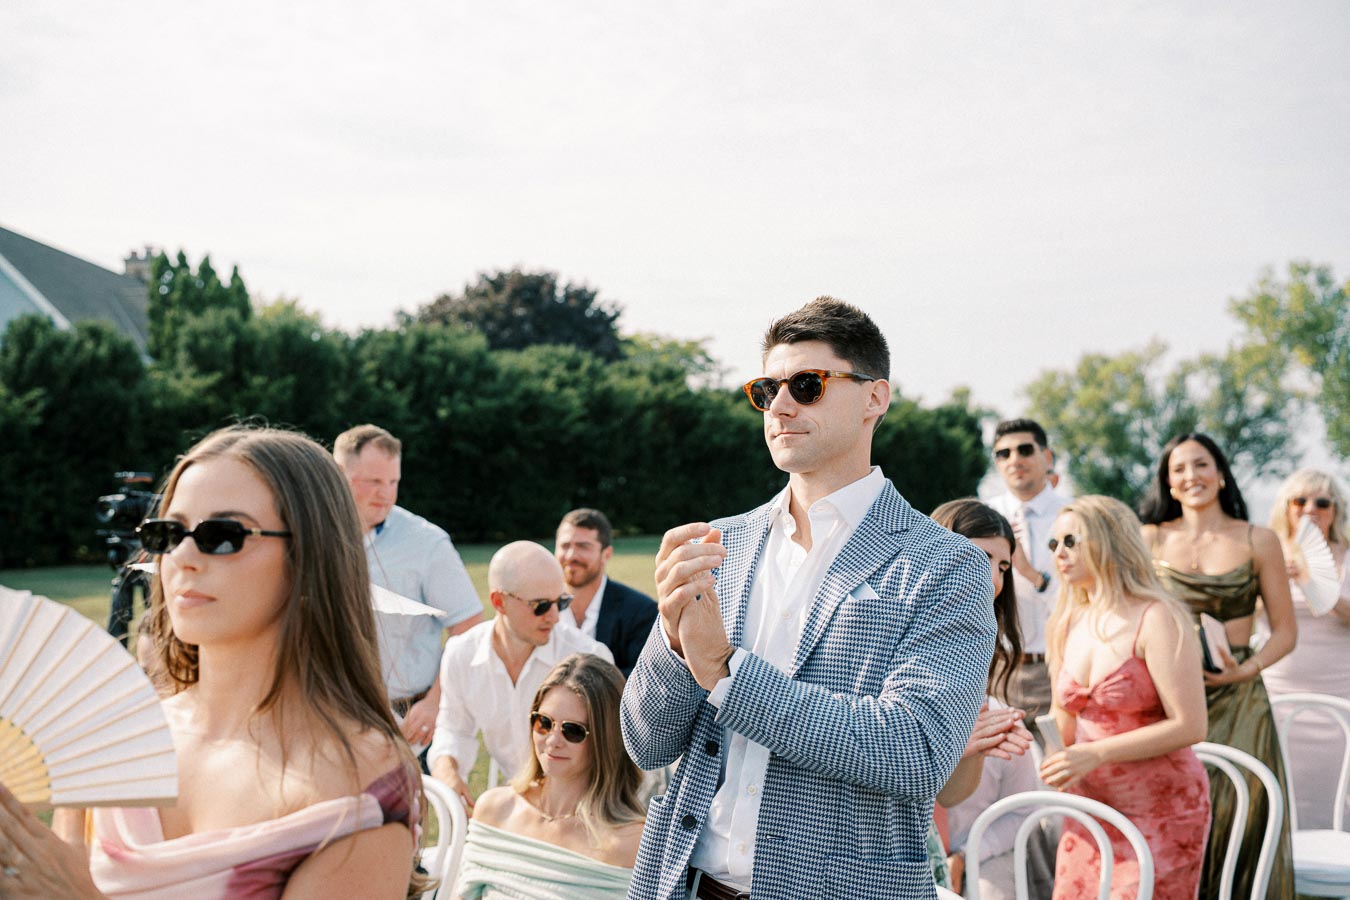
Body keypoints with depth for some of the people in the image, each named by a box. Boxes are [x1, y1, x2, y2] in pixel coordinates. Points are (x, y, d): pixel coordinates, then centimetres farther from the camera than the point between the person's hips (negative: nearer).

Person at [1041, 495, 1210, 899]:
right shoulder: (1067, 625, 6)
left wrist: (1096, 754, -22)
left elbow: (1189, 726, -20)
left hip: (1160, 810, -6)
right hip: (1090, 808, 6)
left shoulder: (1155, 619, -13)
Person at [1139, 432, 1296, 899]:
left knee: (1235, 818, 0)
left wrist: (1247, 668, -12)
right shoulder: (1151, 539, 5)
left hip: (1236, 703, 0)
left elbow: (1285, 630, 4)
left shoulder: (1258, 541, 3)